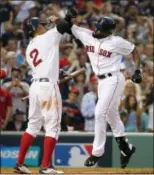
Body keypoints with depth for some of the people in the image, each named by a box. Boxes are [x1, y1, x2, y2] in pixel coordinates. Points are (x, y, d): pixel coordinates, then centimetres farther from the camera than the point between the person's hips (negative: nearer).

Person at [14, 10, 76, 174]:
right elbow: (65, 24, -7)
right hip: (48, 85, -7)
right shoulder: (47, 37, -2)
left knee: (33, 125, 15)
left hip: (35, 85, 7)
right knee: (52, 126, -2)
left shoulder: (29, 48, 17)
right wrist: (56, 20, 11)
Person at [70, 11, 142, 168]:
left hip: (113, 80, -7)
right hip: (101, 81, 7)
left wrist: (137, 71, -7)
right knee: (111, 116, 16)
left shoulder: (117, 42, -13)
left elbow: (134, 51, -1)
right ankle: (126, 148, 30)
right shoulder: (87, 35, 0)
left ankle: (97, 152, -11)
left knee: (100, 113, -15)